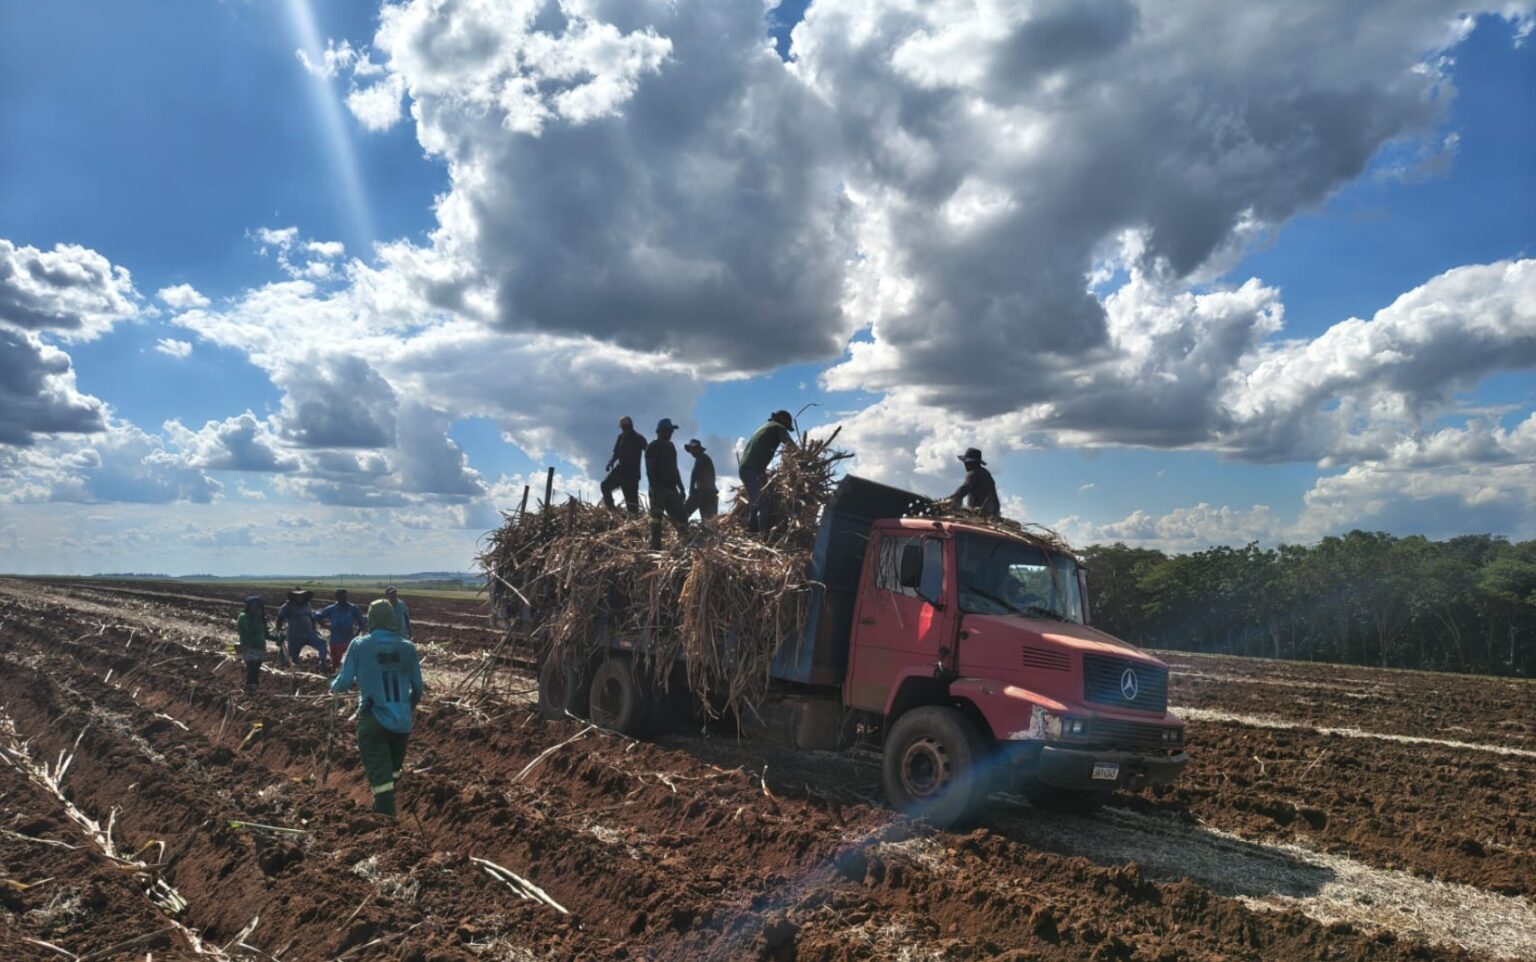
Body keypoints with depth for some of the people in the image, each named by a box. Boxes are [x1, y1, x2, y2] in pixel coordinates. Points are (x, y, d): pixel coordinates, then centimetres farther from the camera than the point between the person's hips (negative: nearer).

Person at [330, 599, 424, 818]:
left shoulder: (360, 646, -6)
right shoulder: (408, 648, 0)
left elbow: (344, 683, -4)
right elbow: (418, 688, 6)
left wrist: (333, 685, 20)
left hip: (373, 720, -3)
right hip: (402, 721, 3)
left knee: (380, 778, -2)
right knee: (393, 771, 24)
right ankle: (383, 810, 42)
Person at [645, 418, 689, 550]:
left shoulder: (670, 446, 16)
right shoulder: (653, 448, -7)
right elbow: (649, 471, -14)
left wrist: (681, 488, 18)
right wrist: (655, 490, -23)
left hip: (671, 489, 8)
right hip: (658, 489, -8)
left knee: (681, 519, 2)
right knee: (656, 519, -7)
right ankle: (655, 548, -5)